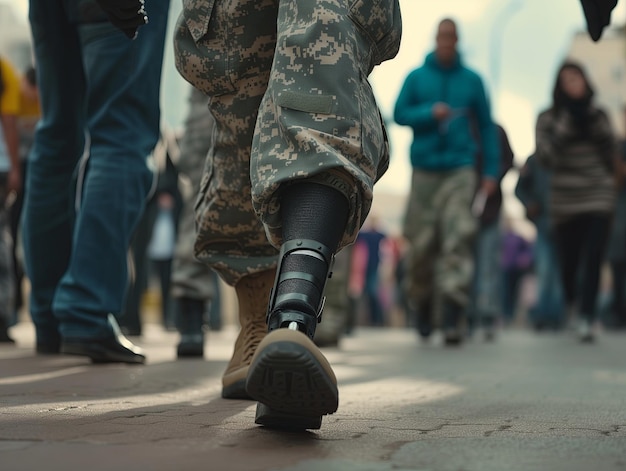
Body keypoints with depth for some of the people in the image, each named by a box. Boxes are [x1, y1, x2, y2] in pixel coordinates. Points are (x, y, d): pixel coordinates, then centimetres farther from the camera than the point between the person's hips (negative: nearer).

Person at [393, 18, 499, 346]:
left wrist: (491, 171, 7)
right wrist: (430, 113, -11)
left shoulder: (472, 80, 9)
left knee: (458, 240, -14)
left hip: (460, 170, -1)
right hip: (424, 170, 1)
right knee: (421, 244, 2)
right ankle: (423, 308, 22)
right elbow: (399, 114, 6)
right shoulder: (416, 78, 8)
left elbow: (486, 126, 12)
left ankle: (452, 317, -17)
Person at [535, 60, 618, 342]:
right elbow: (545, 155, -7)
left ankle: (586, 319, -15)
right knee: (568, 263, 5)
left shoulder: (598, 115, 11)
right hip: (565, 202, 0)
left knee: (592, 260, -12)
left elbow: (612, 150, 5)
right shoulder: (548, 118, 4)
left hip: (599, 199, 1)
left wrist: (592, 120, -5)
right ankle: (572, 306, 32)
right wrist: (568, 124, -12)